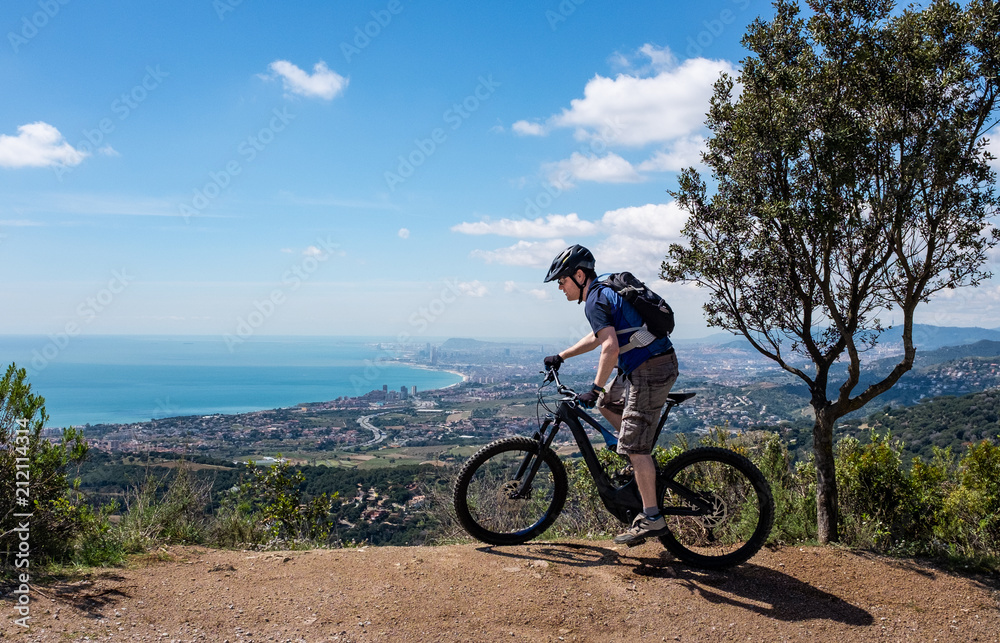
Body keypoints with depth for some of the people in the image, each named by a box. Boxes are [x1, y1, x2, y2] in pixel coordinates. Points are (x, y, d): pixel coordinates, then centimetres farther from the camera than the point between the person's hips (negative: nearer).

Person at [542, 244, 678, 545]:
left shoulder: (595, 301, -13)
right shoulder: (605, 291, 18)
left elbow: (610, 348, -26)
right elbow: (598, 337, 32)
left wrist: (595, 388, -19)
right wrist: (560, 356, 34)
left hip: (650, 370, -10)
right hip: (659, 363, 10)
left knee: (634, 446, -8)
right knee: (607, 402, 24)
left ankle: (651, 518, -3)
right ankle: (644, 463, 25)